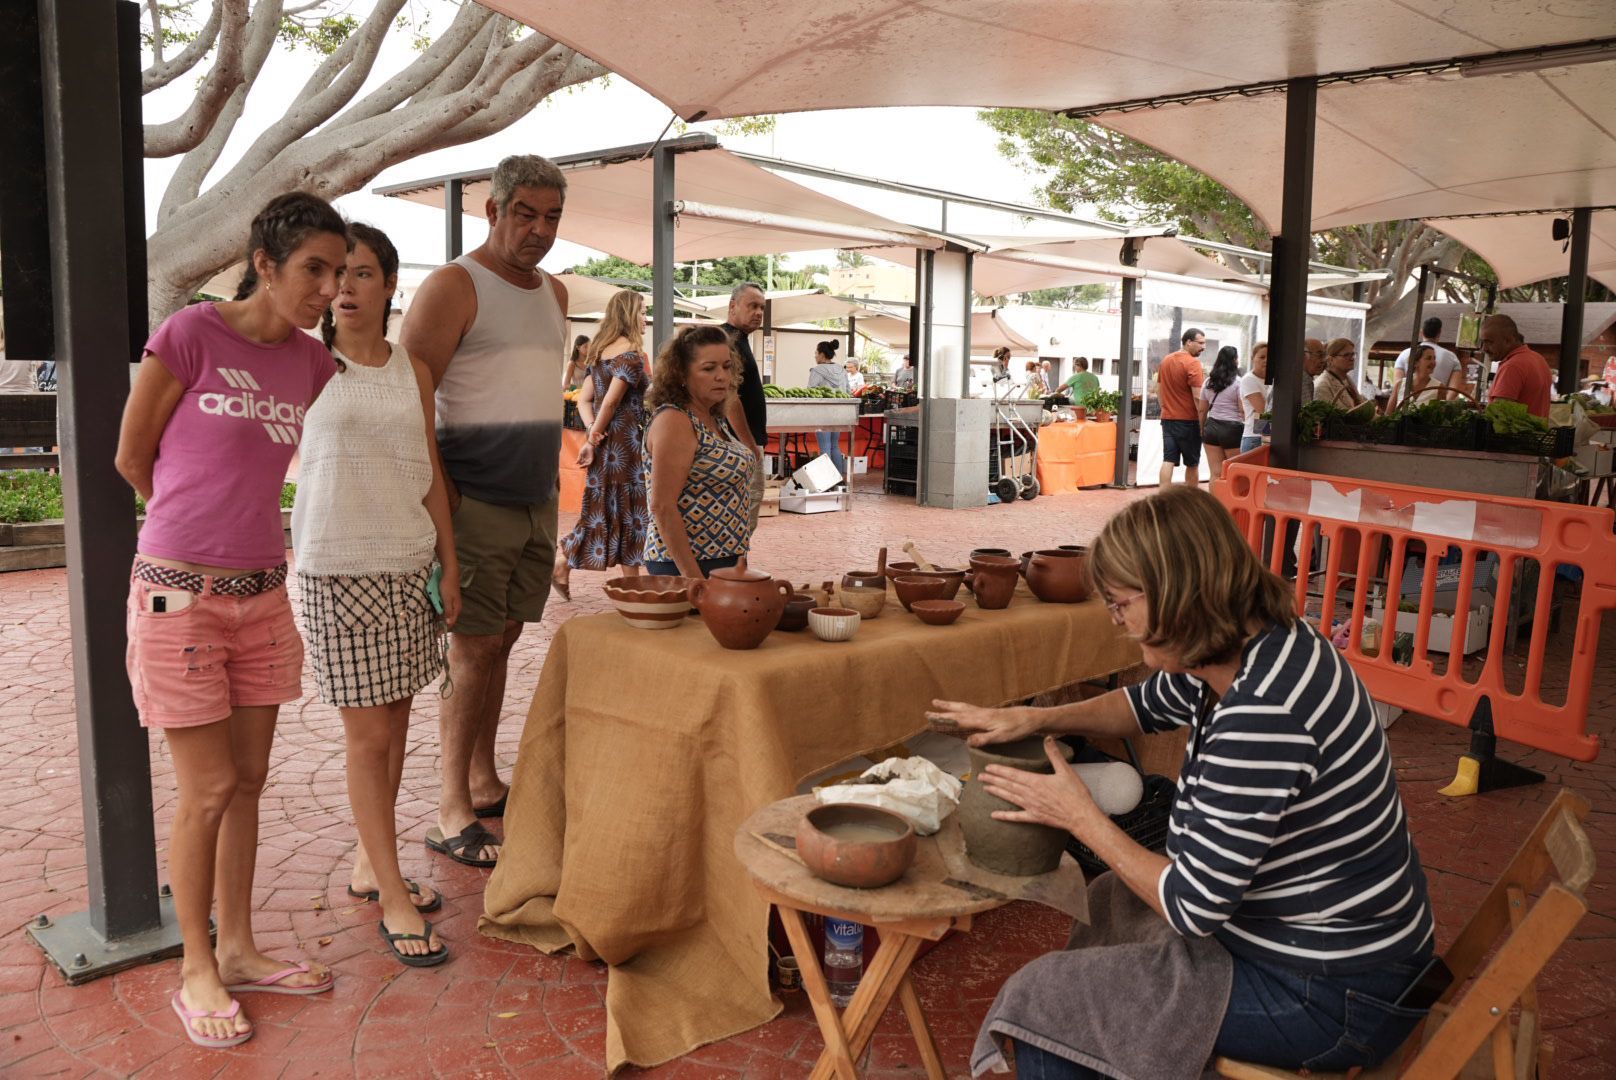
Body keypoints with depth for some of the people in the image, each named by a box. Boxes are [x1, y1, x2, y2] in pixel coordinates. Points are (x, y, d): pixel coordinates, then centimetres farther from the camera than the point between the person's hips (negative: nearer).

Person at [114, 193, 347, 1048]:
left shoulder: (310, 362, 3)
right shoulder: (191, 334, -13)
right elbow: (131, 459, -2)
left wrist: (232, 519, 10)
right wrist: (200, 526, 11)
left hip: (262, 594, 5)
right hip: (180, 594, -5)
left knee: (248, 784, 12)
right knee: (209, 792, 1)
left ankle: (237, 950, 28)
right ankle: (196, 971, 20)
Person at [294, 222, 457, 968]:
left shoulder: (412, 370, 8)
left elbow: (430, 470, 10)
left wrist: (449, 561, 9)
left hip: (410, 562, 4)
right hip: (337, 566, -4)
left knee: (395, 722, 11)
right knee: (368, 733, -1)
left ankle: (369, 865, 27)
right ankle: (393, 897, 7)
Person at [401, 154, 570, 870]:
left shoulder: (554, 294, 16)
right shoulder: (454, 287, -9)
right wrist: (440, 499, -18)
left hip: (537, 500, 7)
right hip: (476, 502, -7)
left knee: (502, 643, 12)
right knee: (474, 650, -5)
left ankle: (484, 782, 24)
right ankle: (453, 814, 4)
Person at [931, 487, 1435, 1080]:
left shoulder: (1262, 713, -33)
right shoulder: (1259, 644, -3)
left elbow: (1194, 906, -26)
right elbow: (1149, 703, 17)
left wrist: (1082, 818, -13)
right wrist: (1035, 718, 5)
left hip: (1329, 997, -10)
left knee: (1042, 1003, -6)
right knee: (1108, 904, 28)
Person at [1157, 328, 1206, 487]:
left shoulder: (1166, 360, 8)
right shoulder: (1193, 363, -14)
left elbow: (1158, 389, 16)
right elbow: (1198, 397, -17)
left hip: (1167, 418, 6)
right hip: (1188, 420, -5)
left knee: (1168, 461, 0)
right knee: (1192, 464, 8)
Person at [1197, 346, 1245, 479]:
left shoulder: (1208, 382, 9)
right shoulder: (1238, 383, -7)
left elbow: (1202, 410, 13)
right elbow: (1243, 411, -10)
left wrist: (1202, 430, 22)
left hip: (1211, 427, 5)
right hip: (1232, 428, -5)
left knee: (1215, 473, 6)